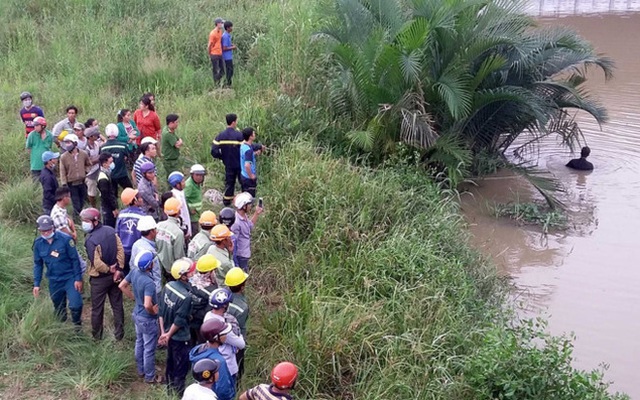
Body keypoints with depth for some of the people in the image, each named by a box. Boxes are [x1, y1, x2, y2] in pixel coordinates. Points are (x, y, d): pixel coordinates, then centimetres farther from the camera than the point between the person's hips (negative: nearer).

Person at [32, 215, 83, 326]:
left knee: (75, 306, -14)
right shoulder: (38, 243, -3)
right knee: (59, 309, 15)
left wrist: (78, 278, -11)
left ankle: (77, 327, 12)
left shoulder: (65, 239, -16)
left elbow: (75, 259, -11)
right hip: (54, 281, 4)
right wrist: (36, 284, 4)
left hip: (70, 278, -4)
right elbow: (38, 264, 7)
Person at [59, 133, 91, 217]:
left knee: (82, 202, 15)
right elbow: (62, 172, -8)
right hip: (72, 183, -2)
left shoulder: (84, 154, -3)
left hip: (83, 182, 3)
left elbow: (89, 164, 17)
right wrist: (64, 184, -12)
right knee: (76, 204, 2)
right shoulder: (63, 157, -10)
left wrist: (85, 171, 5)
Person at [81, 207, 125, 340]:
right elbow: (120, 250, -5)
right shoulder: (110, 231, -5)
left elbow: (97, 263, -25)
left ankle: (97, 335, 26)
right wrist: (118, 270, -4)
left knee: (97, 308, 12)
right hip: (115, 275, 5)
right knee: (117, 305, 15)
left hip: (99, 278, -5)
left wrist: (109, 270, -8)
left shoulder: (90, 240, -24)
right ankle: (119, 334, 24)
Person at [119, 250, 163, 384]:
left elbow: (122, 286, 4)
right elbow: (147, 305, -42)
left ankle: (140, 370, 45)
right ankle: (150, 376, 28)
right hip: (148, 319, -8)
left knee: (139, 343, 26)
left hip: (137, 314, 8)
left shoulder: (134, 271, -11)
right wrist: (153, 311, -21)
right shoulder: (149, 282, -35)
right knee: (149, 349, 11)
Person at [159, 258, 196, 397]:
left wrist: (163, 332, 3)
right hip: (180, 337, -8)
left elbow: (161, 311, -2)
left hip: (169, 334, 8)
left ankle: (170, 388, 45)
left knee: (170, 362, 26)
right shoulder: (185, 296, -32)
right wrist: (168, 335, -10)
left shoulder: (168, 286, -9)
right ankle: (179, 392, 28)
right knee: (181, 366, 13)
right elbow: (179, 321, -25)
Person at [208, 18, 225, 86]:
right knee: (215, 70, 2)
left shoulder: (220, 31, 7)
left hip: (220, 54, 8)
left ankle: (218, 82, 25)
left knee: (222, 69, 11)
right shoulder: (213, 33, -16)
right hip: (214, 54, -8)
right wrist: (210, 54, -4)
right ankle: (215, 84, 13)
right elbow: (210, 45, -11)